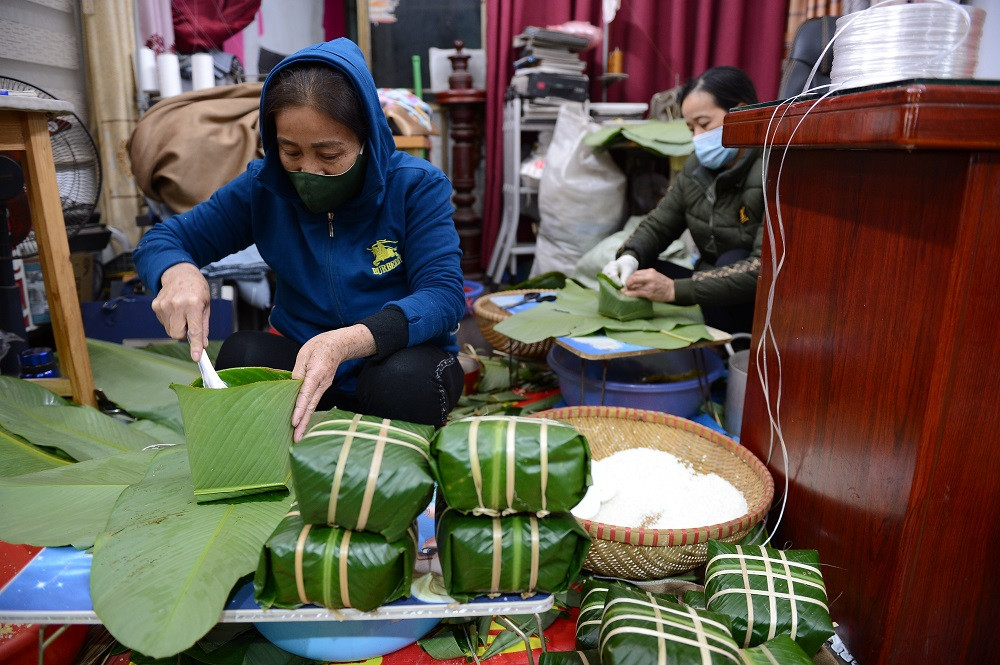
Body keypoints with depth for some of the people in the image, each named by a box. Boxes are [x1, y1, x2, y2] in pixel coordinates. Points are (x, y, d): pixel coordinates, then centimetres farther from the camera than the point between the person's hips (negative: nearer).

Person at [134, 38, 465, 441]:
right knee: (242, 353, -27)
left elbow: (445, 295, -24)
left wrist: (346, 343, -42)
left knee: (404, 378, -35)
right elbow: (160, 240, 3)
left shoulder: (416, 186, -13)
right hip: (297, 358, 3)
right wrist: (178, 273, -24)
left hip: (396, 357, -2)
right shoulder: (263, 188, -4)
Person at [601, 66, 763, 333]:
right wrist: (629, 257, -17)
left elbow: (766, 267, -31)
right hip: (712, 289, 6)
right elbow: (657, 225, 6)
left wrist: (675, 289, -37)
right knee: (633, 273, -7)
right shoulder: (696, 168, 0)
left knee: (734, 260, -32)